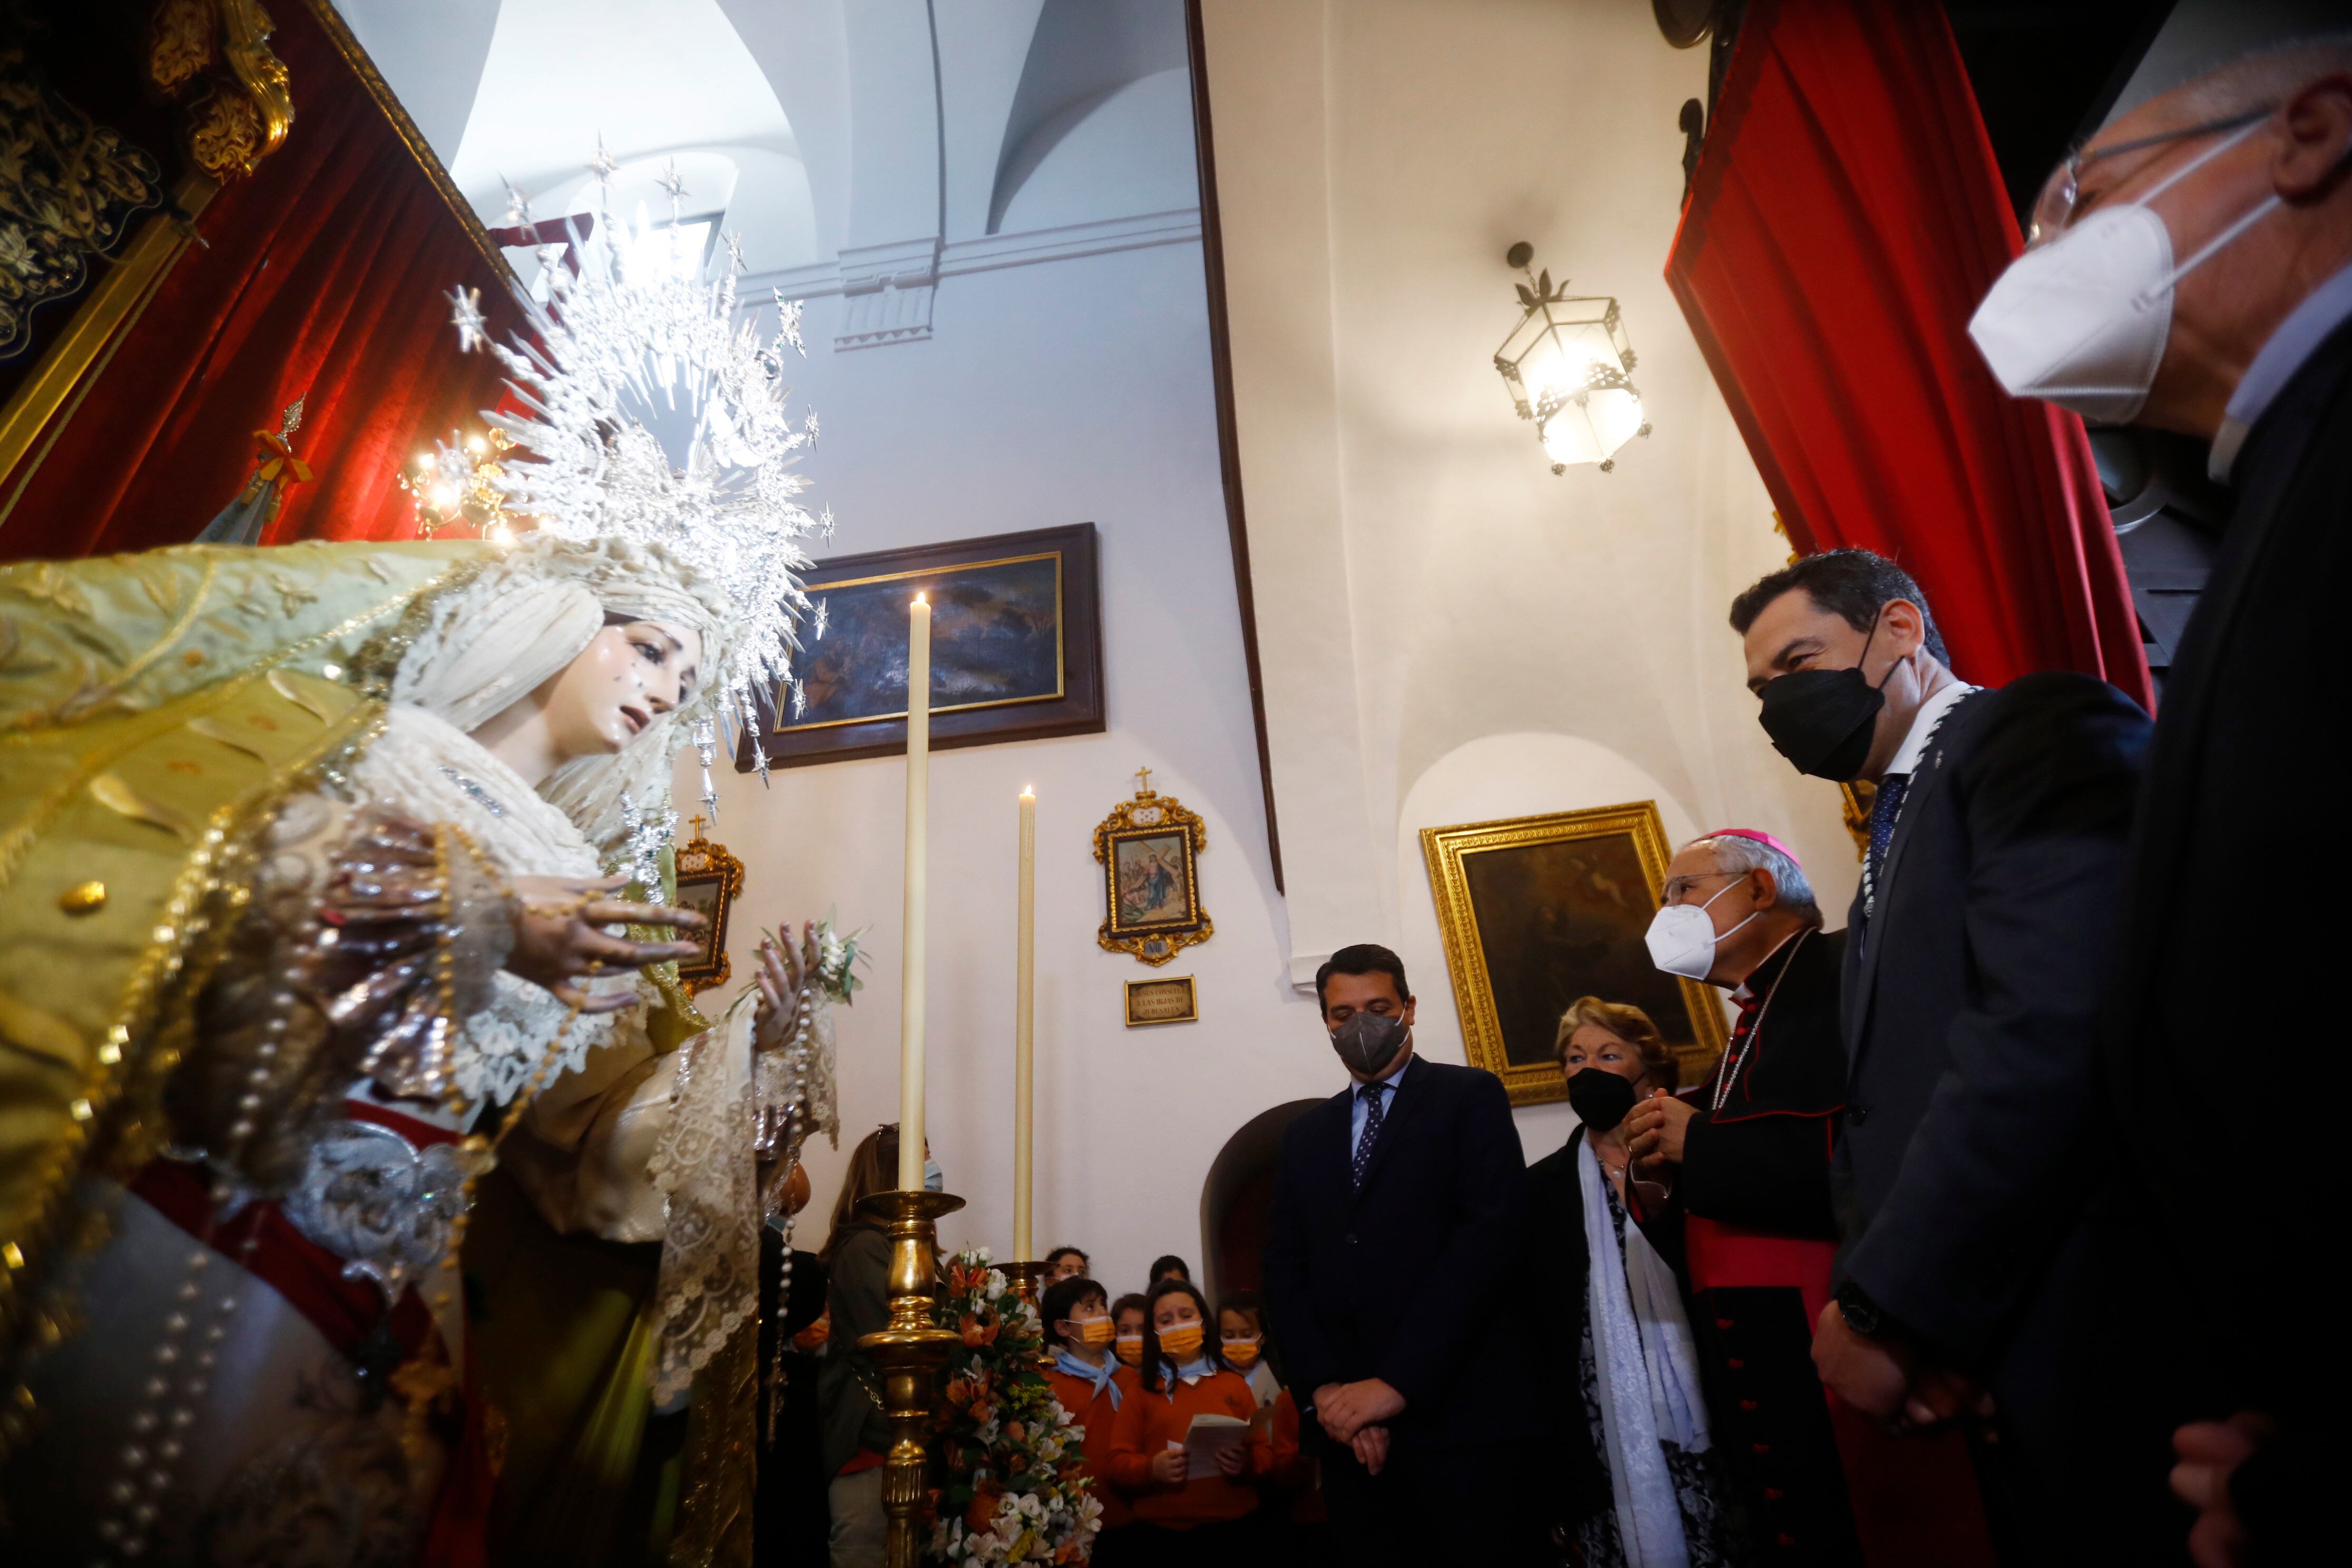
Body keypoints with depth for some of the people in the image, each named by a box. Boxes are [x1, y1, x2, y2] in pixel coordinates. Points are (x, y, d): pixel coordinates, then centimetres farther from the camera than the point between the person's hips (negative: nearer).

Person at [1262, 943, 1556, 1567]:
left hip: (1466, 1413, -4)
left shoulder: (1471, 1096, 1)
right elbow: (1285, 1268, 9)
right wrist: (1329, 1388, -8)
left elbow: (1491, 1233, -11)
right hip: (1351, 1426, 4)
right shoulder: (1304, 1135, 16)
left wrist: (1399, 1381, -16)